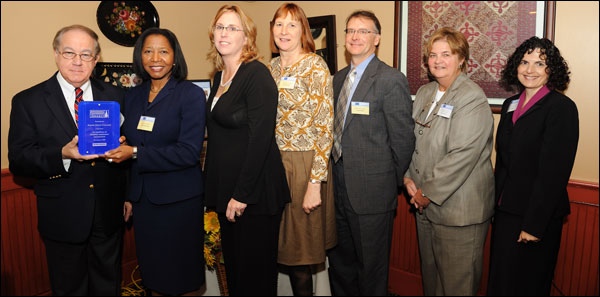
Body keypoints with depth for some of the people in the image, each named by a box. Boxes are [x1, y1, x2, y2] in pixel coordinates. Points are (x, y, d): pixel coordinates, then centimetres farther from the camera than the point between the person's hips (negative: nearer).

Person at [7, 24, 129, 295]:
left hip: (109, 214, 2)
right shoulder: (27, 101, -5)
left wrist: (128, 197, -9)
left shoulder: (114, 96, 2)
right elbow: (18, 161, -10)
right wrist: (62, 155, -27)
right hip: (63, 219, -2)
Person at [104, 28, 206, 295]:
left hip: (178, 200, -5)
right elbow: (126, 145, 15)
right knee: (152, 274, 16)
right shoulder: (133, 97, 9)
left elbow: (189, 152, -17)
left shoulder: (191, 95, -9)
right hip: (142, 200, 5)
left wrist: (136, 153, -21)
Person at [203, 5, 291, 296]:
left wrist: (242, 195, -18)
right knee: (232, 264, 16)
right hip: (225, 186, 8)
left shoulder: (257, 74, -12)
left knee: (255, 271, 4)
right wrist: (218, 189, 10)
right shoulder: (220, 76, 13)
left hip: (254, 191, -7)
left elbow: (260, 139, -18)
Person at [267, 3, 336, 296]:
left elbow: (325, 127, -14)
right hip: (274, 162, 6)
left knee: (300, 247, 4)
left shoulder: (315, 66, -9)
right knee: (285, 246, 15)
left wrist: (315, 183, -19)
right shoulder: (273, 66, 10)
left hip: (303, 165, -6)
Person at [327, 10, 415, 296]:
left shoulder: (391, 79, -12)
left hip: (372, 191, -7)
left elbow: (403, 138, -12)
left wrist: (392, 184, -5)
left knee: (371, 267, 9)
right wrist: (337, 172, 9)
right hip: (339, 187, 7)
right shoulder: (338, 78, 12)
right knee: (340, 263, 21)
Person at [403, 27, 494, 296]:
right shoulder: (424, 93, 11)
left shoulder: (472, 98, -14)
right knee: (430, 273, 20)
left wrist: (428, 193, -16)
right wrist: (408, 178, -1)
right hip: (425, 206, 7)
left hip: (459, 210, -7)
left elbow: (462, 156, -21)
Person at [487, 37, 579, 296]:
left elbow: (554, 172, -17)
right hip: (505, 211, 7)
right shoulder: (511, 105, 9)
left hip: (538, 216, -6)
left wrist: (534, 224, -18)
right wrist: (496, 205, 10)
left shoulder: (561, 107, -13)